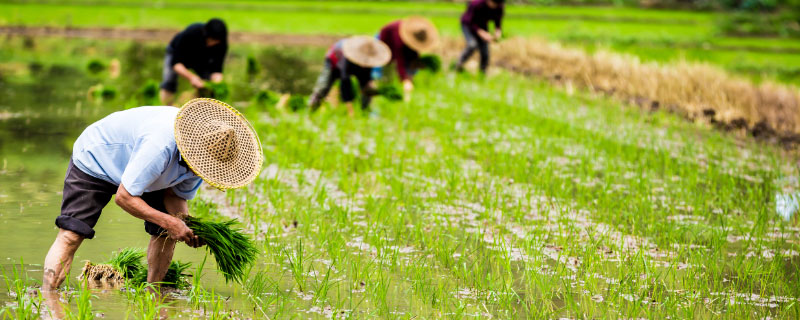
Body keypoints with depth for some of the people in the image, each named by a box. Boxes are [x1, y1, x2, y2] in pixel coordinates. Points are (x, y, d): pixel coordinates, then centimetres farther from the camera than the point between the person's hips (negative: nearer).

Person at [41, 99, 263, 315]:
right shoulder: (161, 147, -44)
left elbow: (178, 194, -4)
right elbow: (124, 196, -36)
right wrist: (170, 222, -39)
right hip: (94, 160, -7)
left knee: (166, 233, -4)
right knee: (71, 235, -20)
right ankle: (47, 295, -21)